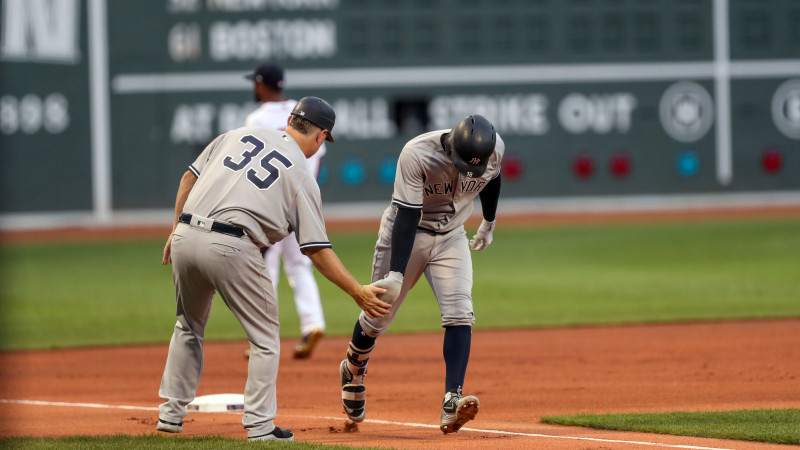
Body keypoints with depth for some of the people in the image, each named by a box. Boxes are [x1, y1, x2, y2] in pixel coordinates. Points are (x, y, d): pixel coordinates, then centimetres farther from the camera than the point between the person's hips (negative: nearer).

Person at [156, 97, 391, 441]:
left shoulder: (240, 136, 17)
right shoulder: (301, 176, 3)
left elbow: (190, 177, 17)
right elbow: (316, 249, 0)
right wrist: (357, 292, 5)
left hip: (186, 236, 5)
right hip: (231, 247, -5)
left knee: (189, 327, 26)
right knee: (265, 337, 10)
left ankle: (171, 413, 26)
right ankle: (259, 425, 4)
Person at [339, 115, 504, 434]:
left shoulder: (494, 149, -18)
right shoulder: (417, 155, -32)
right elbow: (407, 216, -32)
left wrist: (489, 223, 22)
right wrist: (397, 273, -38)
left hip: (451, 237, 3)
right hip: (406, 234, -3)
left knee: (459, 313, -17)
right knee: (378, 316, 6)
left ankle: (452, 403, -26)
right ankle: (352, 371, 38)